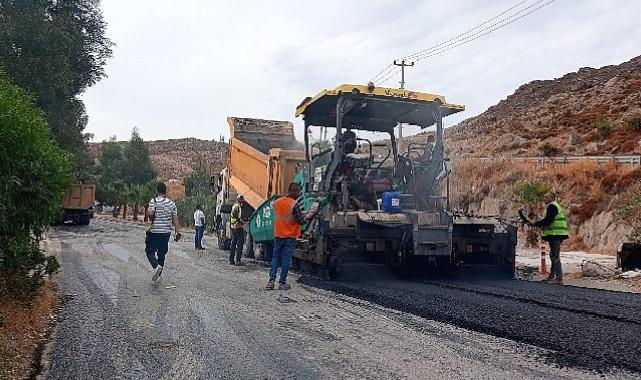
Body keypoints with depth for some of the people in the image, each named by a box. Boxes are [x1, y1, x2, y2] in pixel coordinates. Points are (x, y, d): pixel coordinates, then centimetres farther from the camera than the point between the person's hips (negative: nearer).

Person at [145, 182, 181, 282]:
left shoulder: (154, 201, -7)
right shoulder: (171, 203, 6)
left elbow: (150, 214, -20)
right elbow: (175, 219, 4)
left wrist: (150, 217, 4)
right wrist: (178, 232, 5)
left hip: (155, 231, -4)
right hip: (166, 232, 4)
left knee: (150, 251, 4)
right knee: (162, 253, 13)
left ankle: (156, 266, -22)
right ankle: (158, 274, 19)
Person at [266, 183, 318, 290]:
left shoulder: (276, 202, 3)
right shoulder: (294, 204, -15)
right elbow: (301, 221, -13)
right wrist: (308, 216, 6)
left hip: (278, 234, 5)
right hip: (290, 236, -5)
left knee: (275, 258, 11)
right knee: (286, 259, 3)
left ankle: (271, 281, 4)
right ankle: (282, 283, 6)